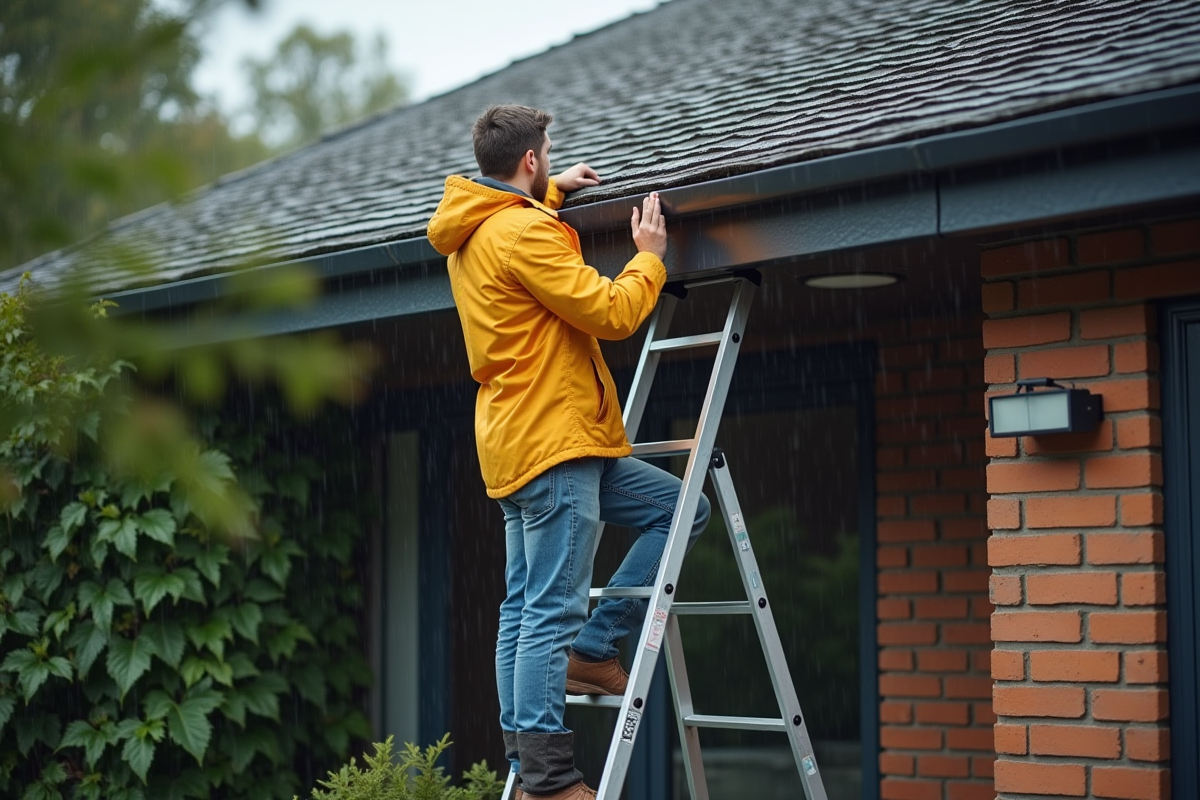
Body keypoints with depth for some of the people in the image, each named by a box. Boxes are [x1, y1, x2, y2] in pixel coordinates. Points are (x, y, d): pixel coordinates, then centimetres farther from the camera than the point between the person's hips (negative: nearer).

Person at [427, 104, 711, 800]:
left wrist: (550, 191, 40)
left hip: (522, 446, 11)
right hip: (553, 442, -11)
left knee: (683, 508, 14)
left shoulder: (474, 231, 17)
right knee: (552, 611, -10)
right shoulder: (523, 234, -15)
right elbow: (610, 312, -16)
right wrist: (650, 257, 0)